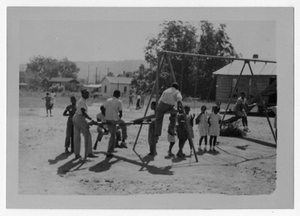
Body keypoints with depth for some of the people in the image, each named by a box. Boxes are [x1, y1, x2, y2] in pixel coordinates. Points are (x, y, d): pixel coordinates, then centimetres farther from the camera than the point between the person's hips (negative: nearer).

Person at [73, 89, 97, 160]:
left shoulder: (80, 100, 16)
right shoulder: (82, 102, -15)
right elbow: (83, 113, -24)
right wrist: (91, 119, -24)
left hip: (75, 118, 10)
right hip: (80, 119, -10)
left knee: (76, 137, 9)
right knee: (87, 135, -3)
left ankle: (77, 154, 13)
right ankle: (89, 153, 0)